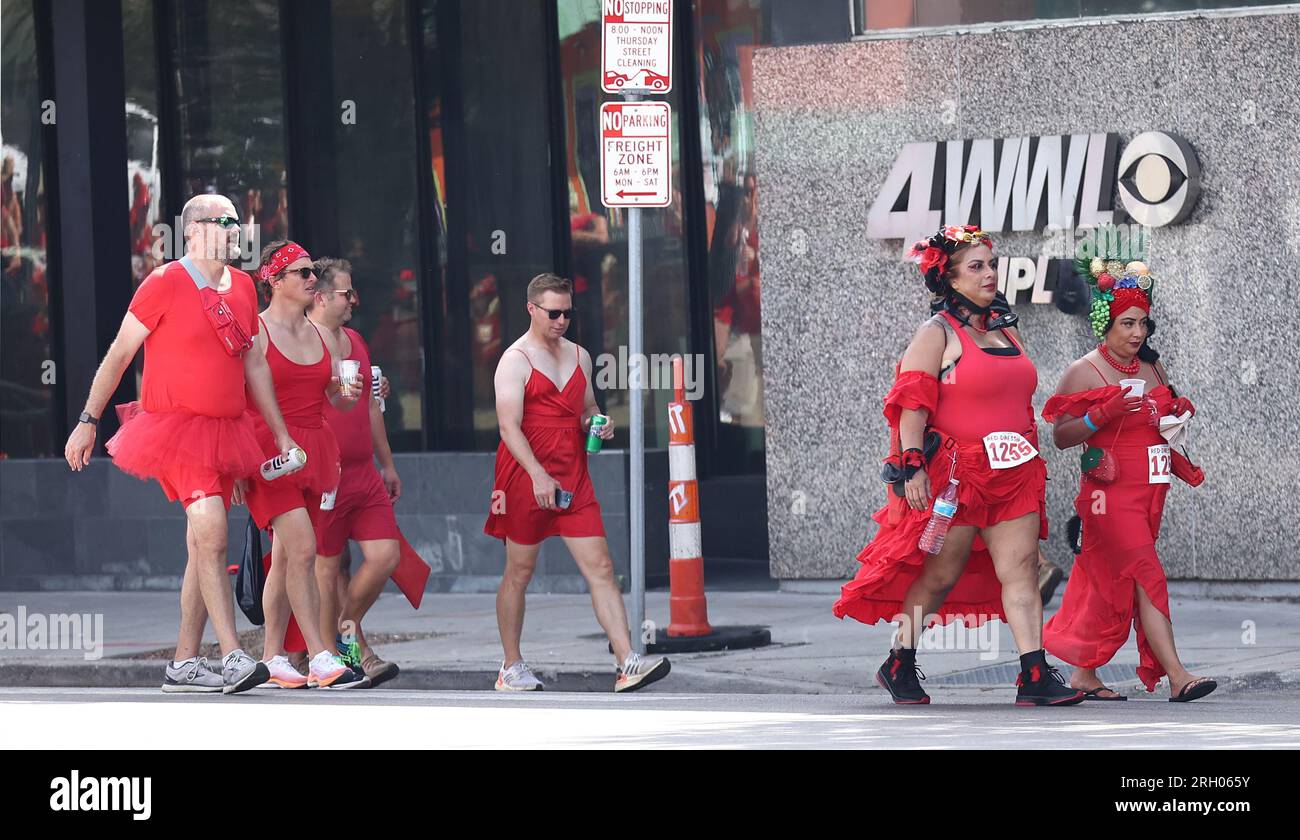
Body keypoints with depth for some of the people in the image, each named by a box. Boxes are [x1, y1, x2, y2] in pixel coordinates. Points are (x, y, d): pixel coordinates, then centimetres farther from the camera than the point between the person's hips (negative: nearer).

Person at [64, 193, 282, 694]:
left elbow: (254, 365, 22)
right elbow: (119, 353, -2)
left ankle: (184, 663, 12)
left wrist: (281, 433, 20)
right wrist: (88, 421, -3)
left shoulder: (242, 288, 13)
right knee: (211, 532, -20)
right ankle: (233, 658, -24)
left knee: (203, 547, 7)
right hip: (174, 427, -7)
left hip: (223, 428, 7)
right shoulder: (165, 283, -7)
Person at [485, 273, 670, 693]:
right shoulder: (516, 360, -7)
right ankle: (511, 668, 17)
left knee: (600, 568, -5)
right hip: (526, 477, -5)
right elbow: (509, 426, -16)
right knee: (519, 572, 5)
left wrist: (599, 425, 2)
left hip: (574, 480, 5)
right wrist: (538, 475, -28)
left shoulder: (579, 356, 14)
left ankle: (627, 663, -12)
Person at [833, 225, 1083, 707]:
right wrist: (913, 469, -19)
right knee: (941, 573, 1)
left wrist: (1034, 466, 22)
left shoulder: (1006, 330, 16)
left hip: (1013, 475, 6)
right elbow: (911, 405, -10)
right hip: (954, 475, -6)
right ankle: (899, 666, 18)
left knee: (1021, 569, -5)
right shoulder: (937, 334, -4)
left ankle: (1034, 677, -11)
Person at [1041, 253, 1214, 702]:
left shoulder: (1151, 367, 14)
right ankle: (1177, 677, -20)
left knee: (1110, 583, 9)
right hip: (1110, 492, -7)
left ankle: (1083, 673, 17)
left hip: (1149, 490, 7)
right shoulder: (1085, 372, -7)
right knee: (1146, 578, -14)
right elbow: (1060, 435, -11)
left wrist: (1181, 412, 9)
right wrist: (1103, 414, -24)